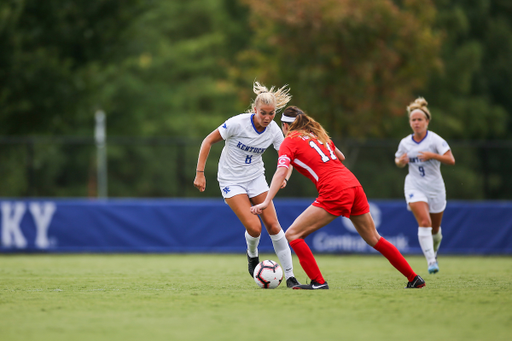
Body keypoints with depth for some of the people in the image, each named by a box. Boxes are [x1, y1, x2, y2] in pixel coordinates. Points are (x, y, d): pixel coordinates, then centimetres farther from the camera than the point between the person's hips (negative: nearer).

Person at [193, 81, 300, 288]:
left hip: (256, 177, 4)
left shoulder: (274, 130, -9)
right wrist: (200, 173, -14)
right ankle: (252, 255, 16)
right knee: (254, 227, -19)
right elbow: (208, 141, -12)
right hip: (231, 181, -4)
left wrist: (283, 177, -19)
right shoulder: (238, 123, -22)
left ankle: (290, 276, 2)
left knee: (273, 225, -7)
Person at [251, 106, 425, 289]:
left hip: (334, 192, -7)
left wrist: (266, 202, -19)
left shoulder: (290, 141, 4)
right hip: (353, 184, 7)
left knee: (293, 234, -3)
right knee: (374, 239, 20)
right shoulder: (318, 134, 23)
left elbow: (281, 172, -12)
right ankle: (414, 278, 23)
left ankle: (318, 282, -10)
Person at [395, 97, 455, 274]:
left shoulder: (435, 140, -9)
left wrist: (432, 155, -27)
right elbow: (399, 162, 18)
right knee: (424, 222, -22)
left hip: (435, 188, 0)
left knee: (435, 228, 13)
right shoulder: (405, 143, 1)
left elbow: (451, 160, -15)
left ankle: (434, 252, 44)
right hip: (414, 187, 0)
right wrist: (401, 161, -6)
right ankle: (431, 261, -23)